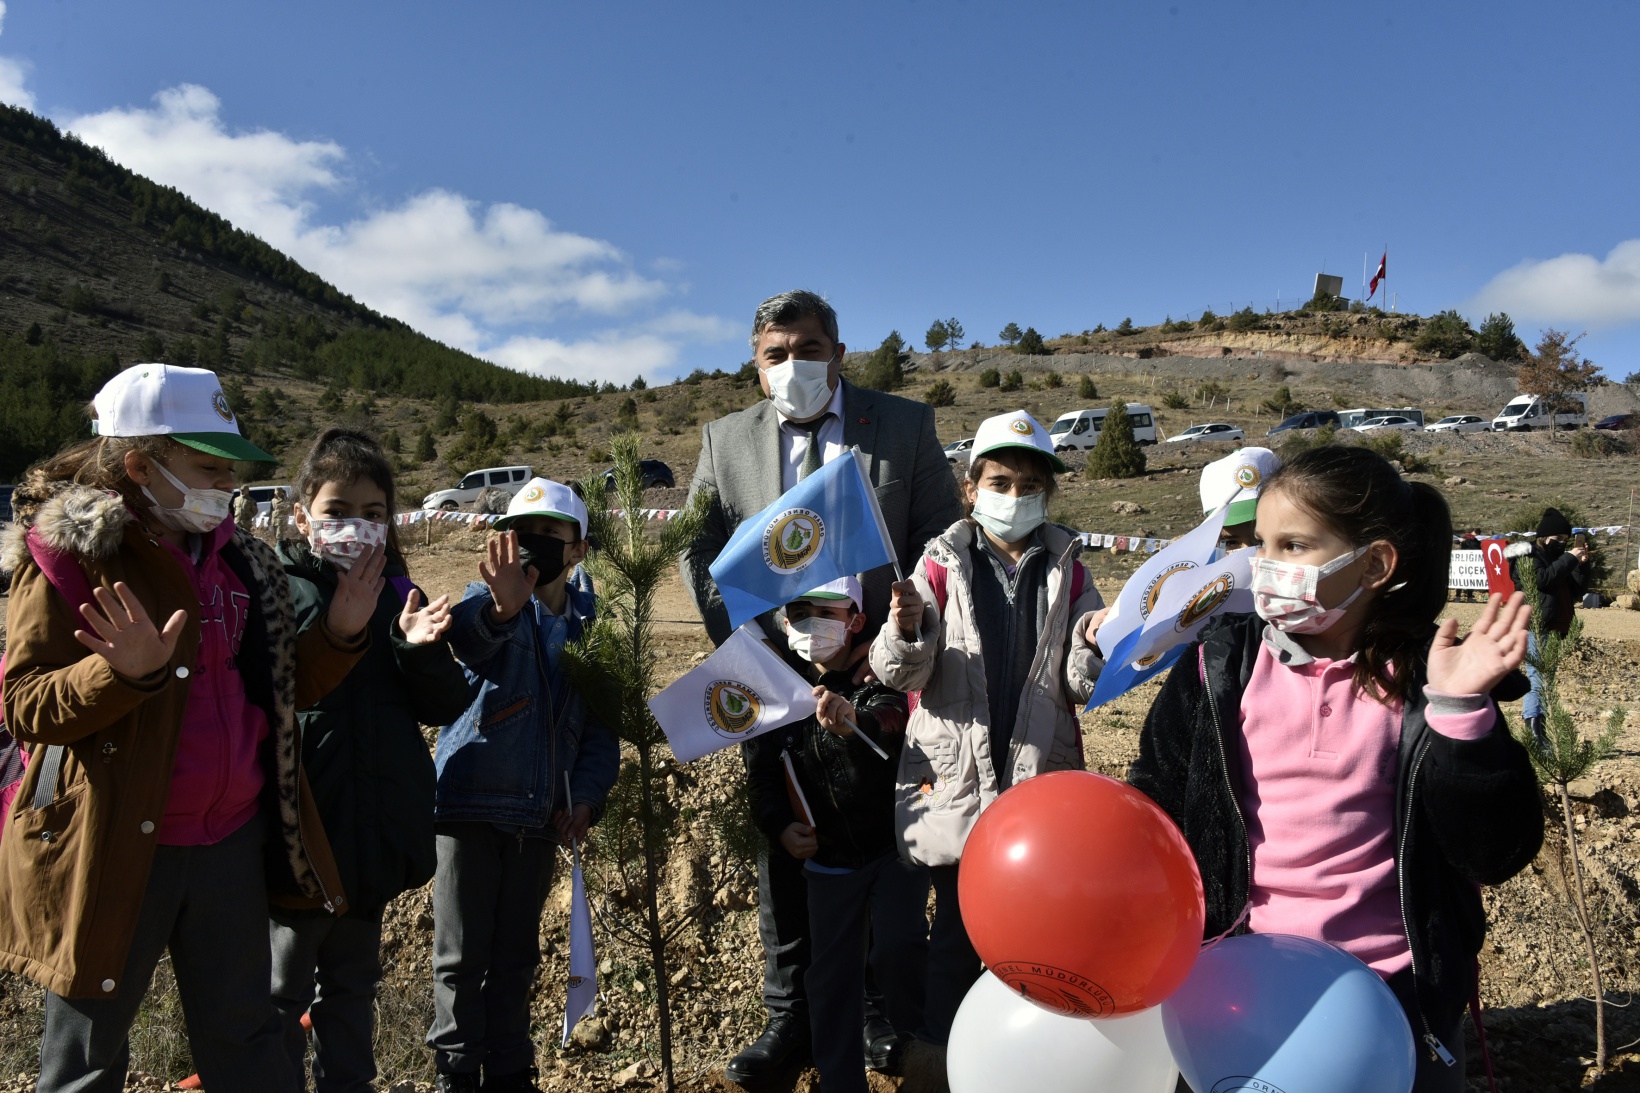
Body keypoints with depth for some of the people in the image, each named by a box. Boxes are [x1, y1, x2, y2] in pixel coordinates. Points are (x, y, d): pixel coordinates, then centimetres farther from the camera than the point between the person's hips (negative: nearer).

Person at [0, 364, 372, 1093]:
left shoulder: (240, 561, 7)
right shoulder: (68, 554, -9)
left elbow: (281, 690, 12)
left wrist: (338, 634, -5)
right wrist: (127, 671, -31)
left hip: (232, 844, 5)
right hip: (114, 853, -5)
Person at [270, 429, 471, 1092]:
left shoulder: (400, 598, 4)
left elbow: (448, 707, -1)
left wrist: (420, 649, -16)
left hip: (374, 832, 4)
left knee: (353, 982, 22)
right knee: (284, 989, 13)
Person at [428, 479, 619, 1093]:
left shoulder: (589, 627, 5)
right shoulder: (491, 603, -7)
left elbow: (602, 729, 9)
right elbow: (467, 635, -33)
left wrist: (586, 797, -5)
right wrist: (501, 608, -56)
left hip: (539, 814, 4)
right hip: (472, 803, -4)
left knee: (516, 956, 16)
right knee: (461, 955, 6)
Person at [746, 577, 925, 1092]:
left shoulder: (878, 678, -13)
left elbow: (891, 727, -36)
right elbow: (764, 774, 6)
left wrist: (854, 724, -57)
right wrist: (779, 826, -10)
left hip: (895, 846, -3)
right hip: (829, 857, 3)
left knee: (896, 946, -14)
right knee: (831, 973, 7)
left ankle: (919, 1042, 17)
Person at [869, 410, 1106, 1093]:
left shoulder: (1066, 571, 4)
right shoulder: (941, 565, -1)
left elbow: (1084, 684, 2)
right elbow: (899, 674, -7)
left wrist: (1096, 645, -20)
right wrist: (906, 630, -29)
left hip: (1042, 775, 2)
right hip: (957, 778, -2)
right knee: (958, 927, 10)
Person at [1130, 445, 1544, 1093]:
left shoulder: (1426, 678, -8)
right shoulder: (1221, 669, -5)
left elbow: (1498, 855, -11)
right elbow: (1159, 805, -2)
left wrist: (1461, 711, -22)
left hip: (1397, 990, -1)